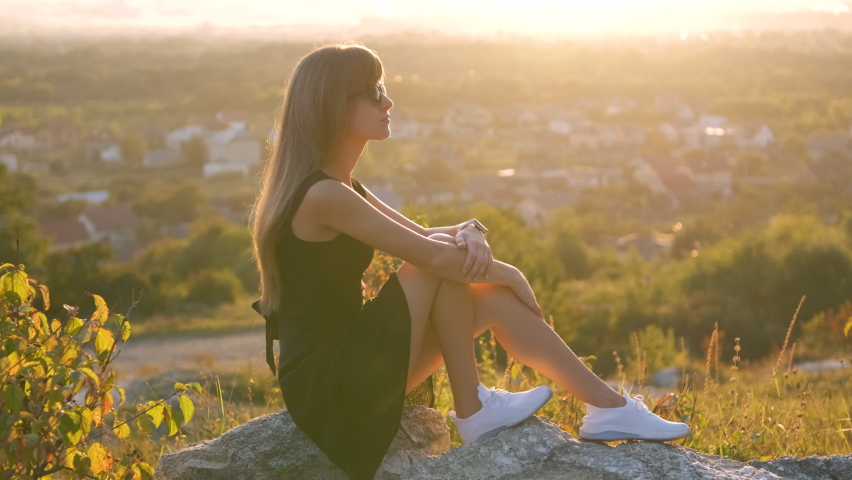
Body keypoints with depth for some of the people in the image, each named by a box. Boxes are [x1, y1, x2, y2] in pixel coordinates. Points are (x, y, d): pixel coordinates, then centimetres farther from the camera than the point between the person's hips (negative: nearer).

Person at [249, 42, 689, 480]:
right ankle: (472, 411, -7)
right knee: (447, 257, -17)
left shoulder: (338, 186, 13)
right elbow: (432, 255, -19)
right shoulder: (322, 195, -20)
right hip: (329, 383, -9)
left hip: (344, 370, 9)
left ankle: (611, 408, 5)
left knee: (497, 301, 1)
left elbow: (423, 236, 13)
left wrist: (469, 233, -10)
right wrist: (508, 273, -4)